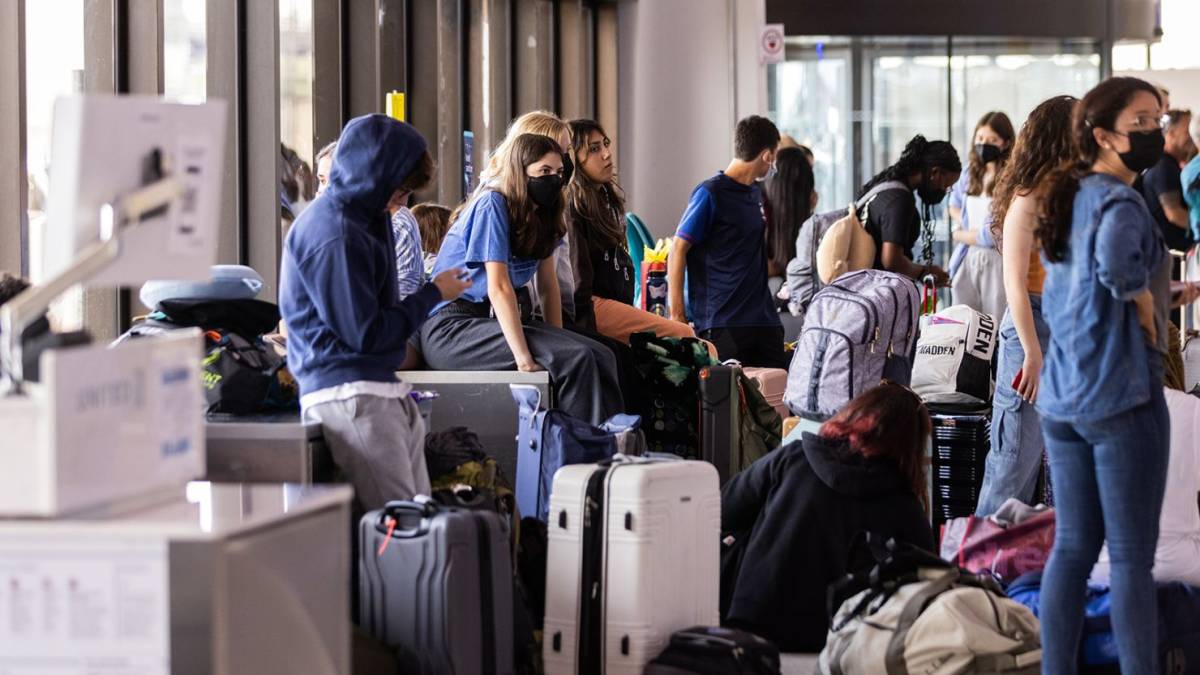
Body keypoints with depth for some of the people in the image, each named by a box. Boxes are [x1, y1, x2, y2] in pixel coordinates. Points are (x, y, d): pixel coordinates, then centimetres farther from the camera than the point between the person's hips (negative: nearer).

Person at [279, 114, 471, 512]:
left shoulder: (362, 217, 16)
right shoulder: (335, 237, -17)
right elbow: (365, 333, -15)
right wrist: (434, 295, -7)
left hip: (381, 390, 11)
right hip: (349, 396, -11)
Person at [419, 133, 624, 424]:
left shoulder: (542, 215, 11)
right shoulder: (493, 206, -14)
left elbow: (549, 284, 14)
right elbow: (498, 288, -20)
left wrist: (555, 341, 0)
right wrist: (525, 359, -26)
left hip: (494, 320, 8)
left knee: (602, 356, -10)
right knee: (576, 357, -24)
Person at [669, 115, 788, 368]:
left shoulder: (756, 193, 17)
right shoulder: (710, 194, -7)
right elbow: (678, 251, -9)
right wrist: (677, 315, -15)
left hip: (765, 321, 8)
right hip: (722, 325, -8)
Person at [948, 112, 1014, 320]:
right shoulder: (970, 172, 10)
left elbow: (994, 235, -16)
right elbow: (954, 206, 28)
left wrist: (961, 235, 2)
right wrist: (968, 224, 6)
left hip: (996, 261, -7)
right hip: (968, 258, 7)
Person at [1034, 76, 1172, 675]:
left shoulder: (1067, 201, 14)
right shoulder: (1120, 202, -14)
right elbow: (1115, 264, -36)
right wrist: (1141, 296, -18)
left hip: (1062, 397, 8)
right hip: (1122, 398, -8)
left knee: (1072, 547, 12)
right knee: (1132, 557, -3)